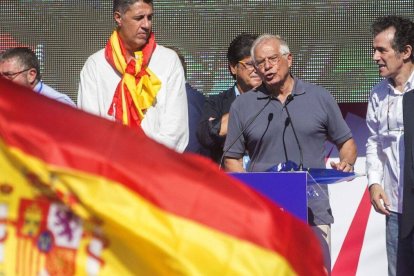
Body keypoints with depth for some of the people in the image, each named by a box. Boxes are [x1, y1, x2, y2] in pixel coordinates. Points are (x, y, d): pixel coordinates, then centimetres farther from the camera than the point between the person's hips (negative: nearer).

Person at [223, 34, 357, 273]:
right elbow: (232, 159, 12)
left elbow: (346, 142, 17)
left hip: (313, 211, -1)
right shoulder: (243, 106, 10)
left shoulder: (320, 98, 9)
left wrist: (346, 163, -6)